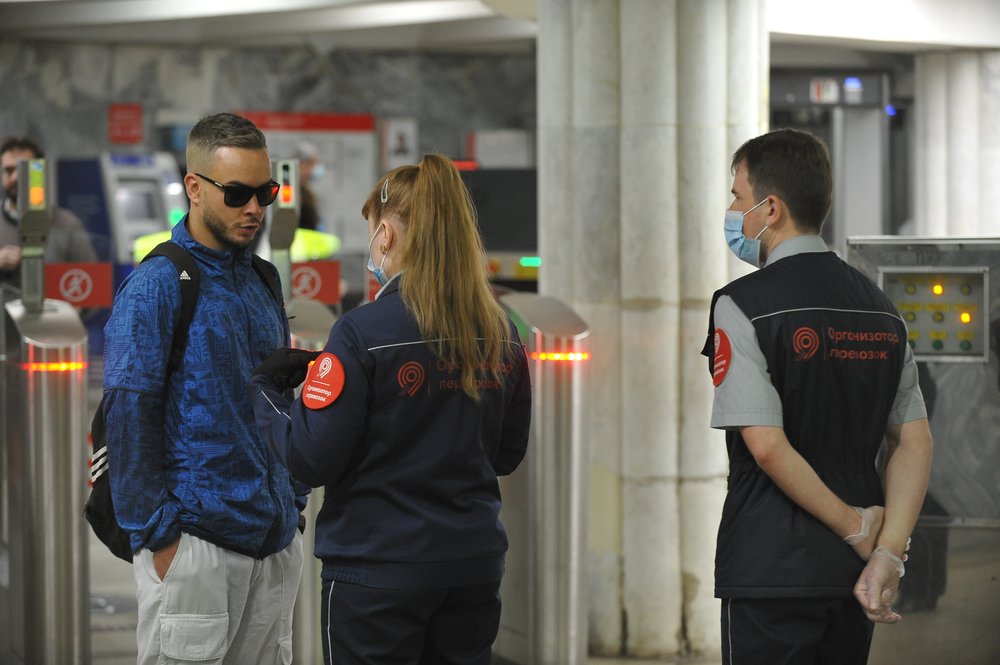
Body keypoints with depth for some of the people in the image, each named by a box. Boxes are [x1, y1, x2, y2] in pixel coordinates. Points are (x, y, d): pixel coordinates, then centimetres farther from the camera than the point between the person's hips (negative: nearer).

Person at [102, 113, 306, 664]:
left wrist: (295, 504, 13)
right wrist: (159, 536, -15)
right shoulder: (155, 286, -9)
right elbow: (128, 418, -12)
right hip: (194, 544, -7)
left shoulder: (263, 283, 12)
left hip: (275, 541, 7)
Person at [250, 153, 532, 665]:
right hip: (474, 565, 5)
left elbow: (312, 460, -13)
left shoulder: (362, 332, -15)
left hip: (379, 568, -5)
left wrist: (265, 389, 2)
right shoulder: (501, 335, 2)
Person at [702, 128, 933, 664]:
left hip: (772, 572, -6)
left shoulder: (741, 306, -10)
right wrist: (888, 554, -2)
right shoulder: (879, 306, 10)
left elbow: (766, 445, -18)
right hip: (851, 575, 6)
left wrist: (856, 527, -9)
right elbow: (915, 443, 5)